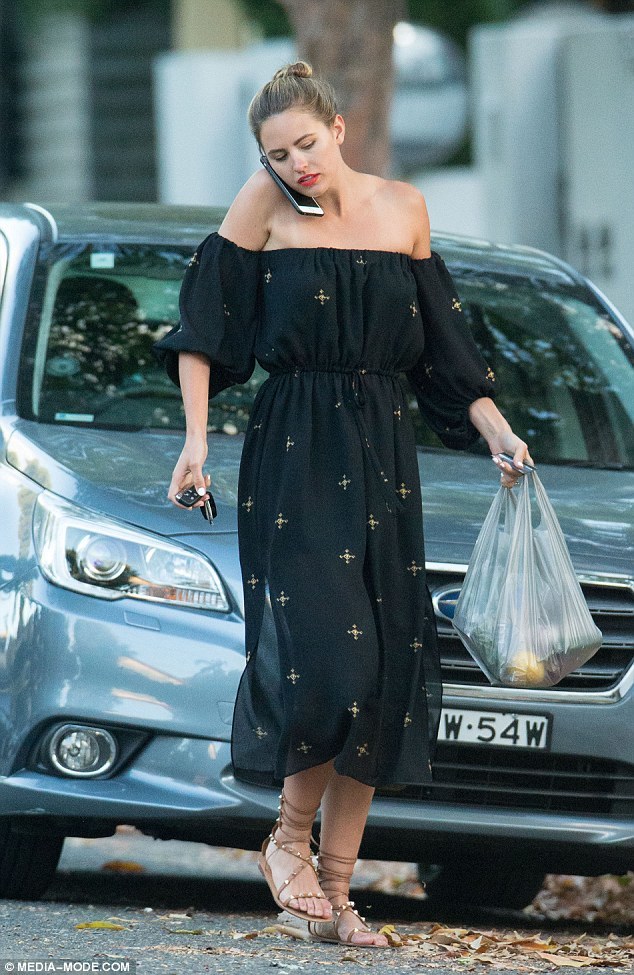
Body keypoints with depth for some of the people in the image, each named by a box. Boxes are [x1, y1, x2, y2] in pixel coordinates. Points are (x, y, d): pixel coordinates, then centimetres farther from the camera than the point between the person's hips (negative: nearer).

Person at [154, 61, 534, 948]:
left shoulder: (403, 208, 8)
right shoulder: (264, 207, -2)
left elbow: (442, 341, 15)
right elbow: (204, 325, 1)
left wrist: (497, 431, 9)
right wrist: (196, 438, -7)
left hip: (383, 457, 4)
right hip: (292, 458, -4)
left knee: (384, 674, 0)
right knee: (327, 657, -18)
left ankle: (335, 890, 6)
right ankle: (291, 838, 5)